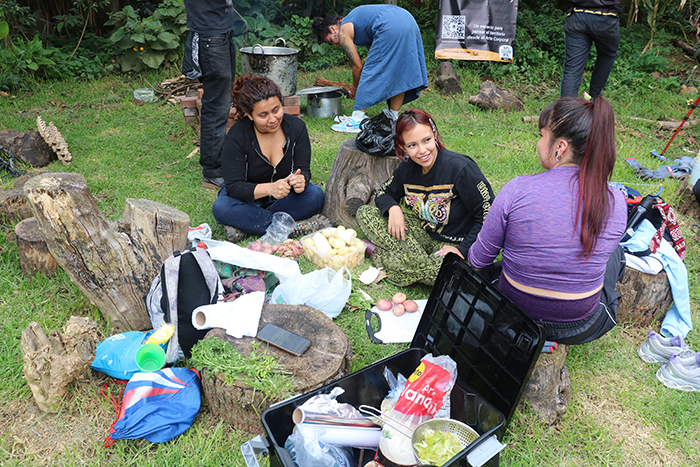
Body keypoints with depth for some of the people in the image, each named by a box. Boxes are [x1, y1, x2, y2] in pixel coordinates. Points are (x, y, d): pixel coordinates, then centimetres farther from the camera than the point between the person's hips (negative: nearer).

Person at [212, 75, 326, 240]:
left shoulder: (296, 126, -12)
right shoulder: (236, 137, -20)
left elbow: (304, 170, -11)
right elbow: (233, 186, -24)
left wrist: (301, 181, -37)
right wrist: (269, 188, -42)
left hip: (284, 197, 2)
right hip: (248, 197, -2)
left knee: (316, 195, -27)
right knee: (221, 208, -33)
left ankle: (245, 224, -24)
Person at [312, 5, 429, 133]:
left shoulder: (343, 32, 5)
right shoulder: (353, 19, 31)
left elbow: (358, 66, 6)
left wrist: (355, 88, 22)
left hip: (390, 27, -9)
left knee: (371, 74, -2)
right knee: (398, 73, 14)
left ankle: (356, 120, 2)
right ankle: (394, 118, 21)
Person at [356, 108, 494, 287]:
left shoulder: (461, 168, -22)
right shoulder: (407, 168, -4)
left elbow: (490, 215, -18)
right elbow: (384, 193, 12)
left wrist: (464, 250, -21)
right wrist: (393, 208, -12)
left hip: (453, 243, -6)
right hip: (424, 232, 6)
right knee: (365, 213, -6)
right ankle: (423, 264, -15)